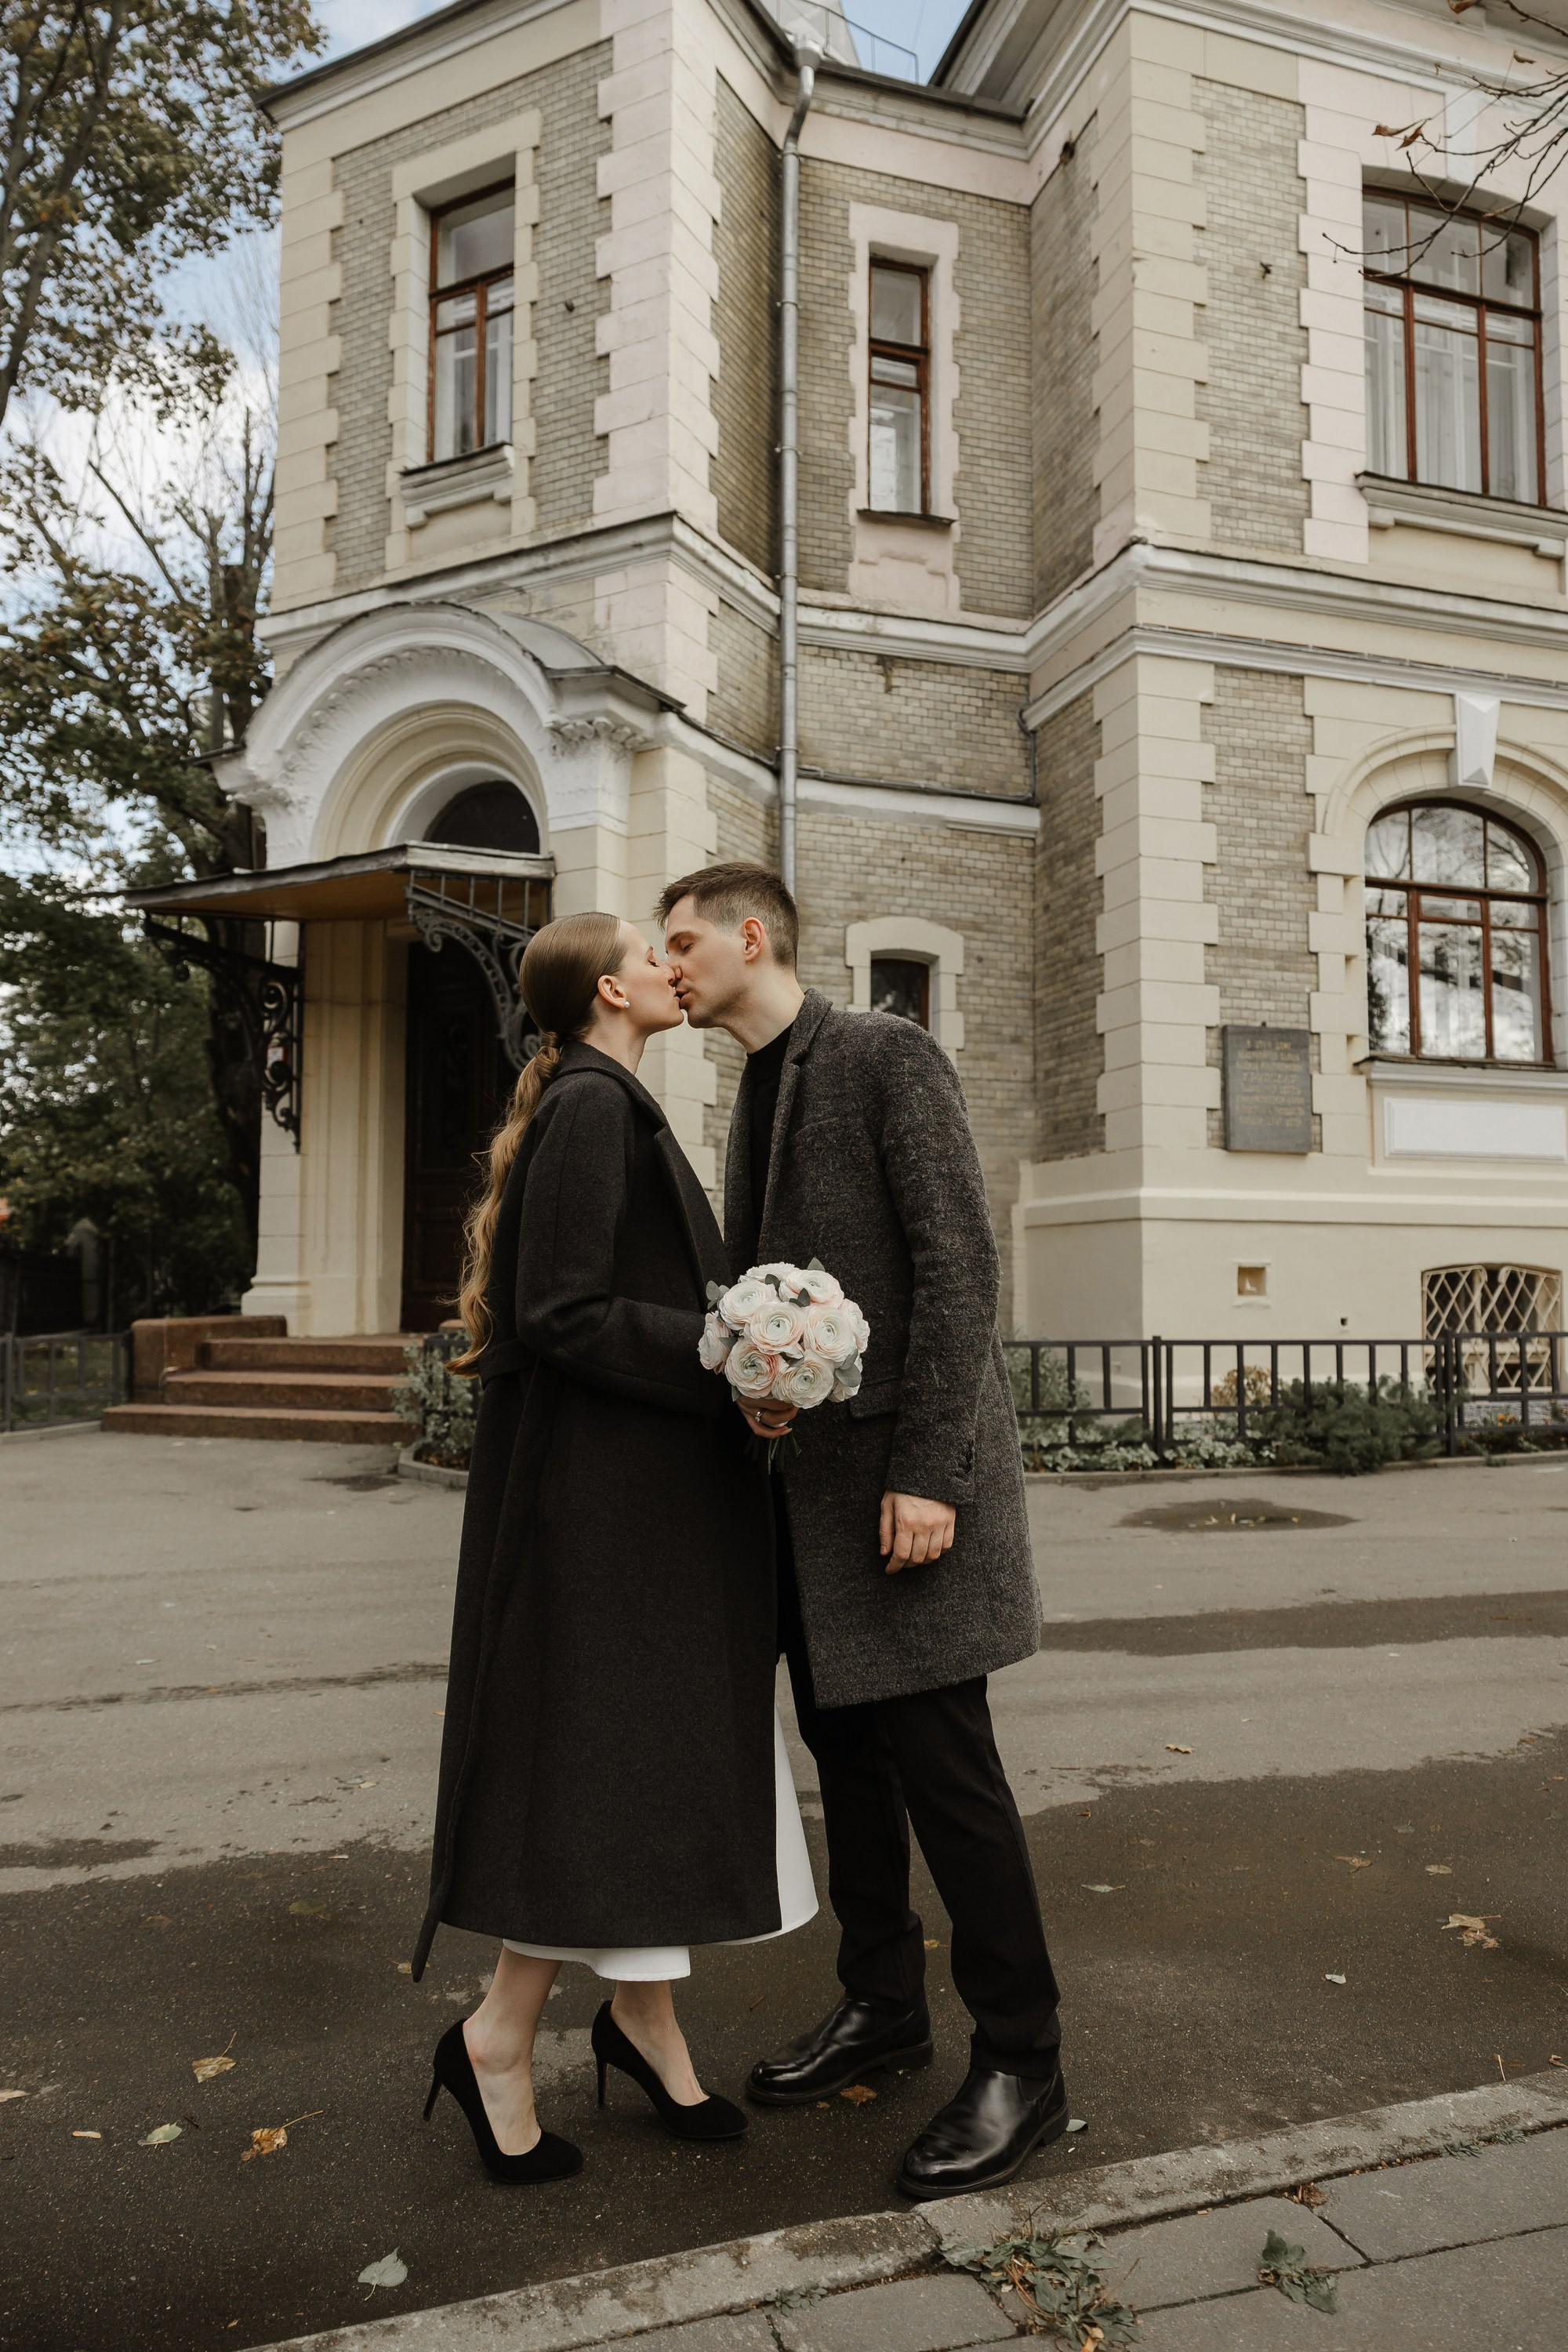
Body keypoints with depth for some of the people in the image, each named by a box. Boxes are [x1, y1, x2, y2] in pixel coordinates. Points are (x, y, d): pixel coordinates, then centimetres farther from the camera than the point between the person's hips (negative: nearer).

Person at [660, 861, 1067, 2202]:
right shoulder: (756, 1097, 17)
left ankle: (1022, 2063, 14)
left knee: (941, 1760, -2)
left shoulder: (890, 1058, -8)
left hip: (902, 1463, -8)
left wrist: (927, 1474, -20)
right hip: (808, 1467, 8)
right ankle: (884, 2007, 31)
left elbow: (959, 1266, -16)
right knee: (848, 1755, 15)